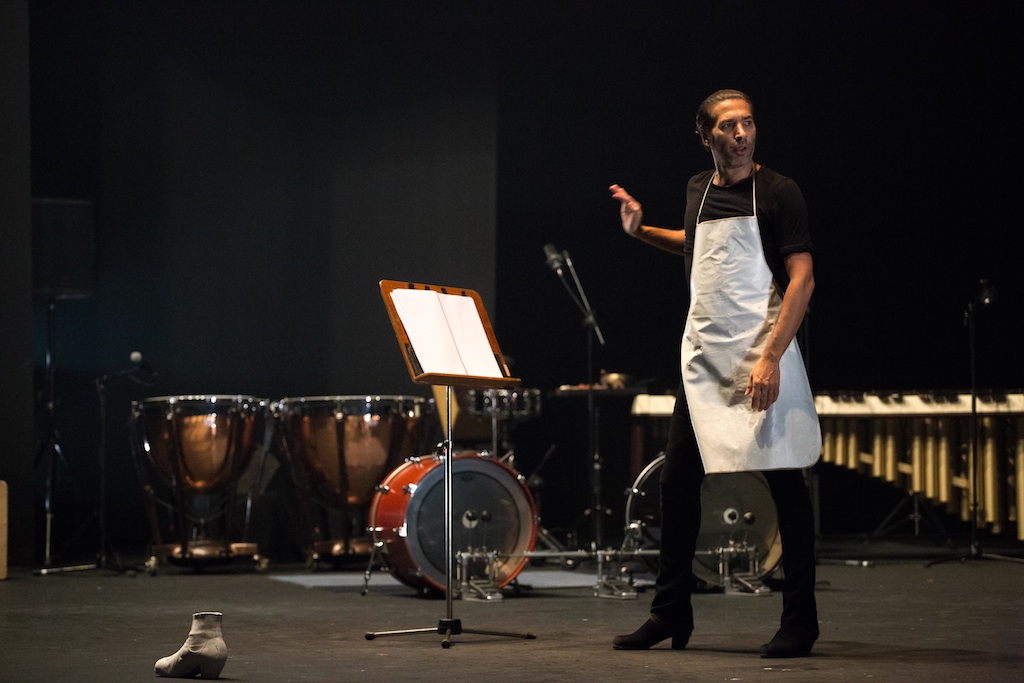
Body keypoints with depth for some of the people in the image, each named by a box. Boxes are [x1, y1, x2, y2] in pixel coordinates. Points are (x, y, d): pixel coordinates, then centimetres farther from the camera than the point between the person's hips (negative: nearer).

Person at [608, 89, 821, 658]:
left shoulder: (778, 192, -6)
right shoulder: (699, 190, 12)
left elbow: (802, 278, -12)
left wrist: (771, 357, -21)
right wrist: (642, 230, 20)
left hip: (762, 358, -6)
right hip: (703, 355, 6)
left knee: (786, 482, -2)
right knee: (678, 480, 6)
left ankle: (800, 622, 4)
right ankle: (672, 615, 16)